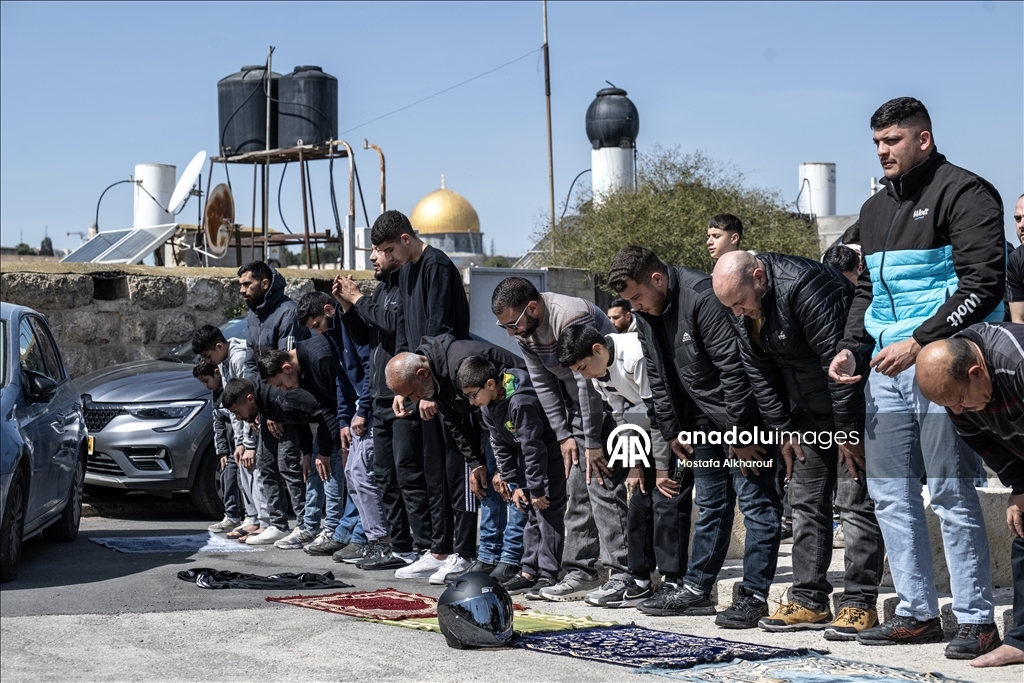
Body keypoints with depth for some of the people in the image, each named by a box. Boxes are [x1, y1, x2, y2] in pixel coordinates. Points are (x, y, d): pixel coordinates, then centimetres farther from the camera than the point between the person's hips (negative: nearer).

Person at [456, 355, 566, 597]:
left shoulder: (522, 403, -31)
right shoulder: (487, 407, -2)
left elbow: (533, 447, -27)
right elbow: (500, 446, 5)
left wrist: (537, 489, -21)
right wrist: (513, 484, 1)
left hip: (551, 454, -9)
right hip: (527, 454, 9)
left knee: (547, 510, -12)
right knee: (532, 513, 10)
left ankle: (548, 575, -9)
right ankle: (529, 572, 15)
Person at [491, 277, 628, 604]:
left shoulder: (571, 318, -28)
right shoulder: (524, 330, -1)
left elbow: (588, 383, -26)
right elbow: (543, 384, 4)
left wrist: (592, 442, -21)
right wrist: (564, 436, -1)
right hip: (579, 406, 9)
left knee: (602, 484, -15)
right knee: (577, 490, 6)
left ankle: (622, 575, -12)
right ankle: (580, 573, 10)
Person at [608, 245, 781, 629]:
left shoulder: (702, 296, -24)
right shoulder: (645, 313, 4)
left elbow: (733, 367, -24)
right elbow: (658, 377, 12)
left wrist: (740, 434, -21)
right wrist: (672, 431, 8)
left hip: (743, 413, -8)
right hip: (704, 419, 9)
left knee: (755, 502, -6)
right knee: (711, 504, 13)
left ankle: (754, 595, -4)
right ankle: (694, 588, 18)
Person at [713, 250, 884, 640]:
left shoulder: (802, 286, -28)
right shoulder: (743, 312, -1)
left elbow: (839, 361, -27)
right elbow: (760, 374, 6)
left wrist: (847, 432, -22)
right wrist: (783, 431, 3)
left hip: (852, 403, -8)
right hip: (808, 412, 9)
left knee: (855, 501, -10)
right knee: (805, 502, 7)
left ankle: (860, 604, -6)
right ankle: (809, 601, 13)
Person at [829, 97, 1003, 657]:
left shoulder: (963, 193, -6)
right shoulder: (875, 209, 19)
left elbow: (983, 284, -14)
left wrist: (919, 342, -20)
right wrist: (850, 347, 9)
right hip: (887, 366, 8)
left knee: (951, 494, -6)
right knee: (890, 493, 8)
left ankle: (975, 619, 3)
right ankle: (917, 612, 17)